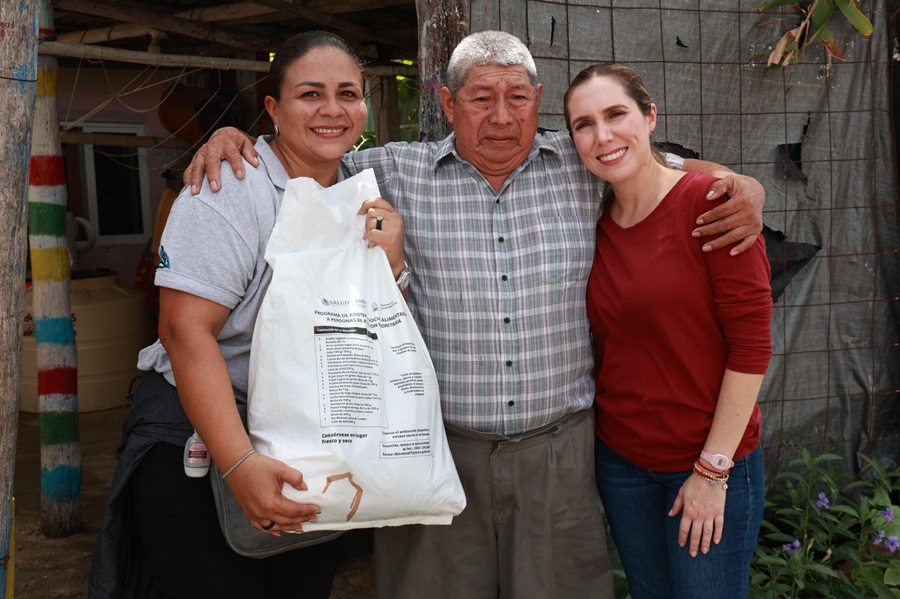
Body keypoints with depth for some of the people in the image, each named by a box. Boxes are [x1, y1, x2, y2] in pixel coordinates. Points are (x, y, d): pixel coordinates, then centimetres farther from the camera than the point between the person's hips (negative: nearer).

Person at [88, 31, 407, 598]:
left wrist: (393, 263, -13)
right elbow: (186, 330, -24)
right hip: (200, 439, -6)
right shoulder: (232, 189, -16)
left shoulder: (367, 198, 4)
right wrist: (240, 464, -32)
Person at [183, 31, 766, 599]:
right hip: (435, 446, -1)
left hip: (559, 449, 1)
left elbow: (683, 167, 16)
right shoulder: (397, 173, 2)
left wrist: (744, 187, -3)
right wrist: (234, 137, -3)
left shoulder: (586, 166, 5)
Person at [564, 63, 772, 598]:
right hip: (620, 459, 5)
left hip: (712, 461, -4)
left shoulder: (708, 200, -14)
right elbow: (610, 345, 6)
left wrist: (712, 469, -14)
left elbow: (752, 343, -15)